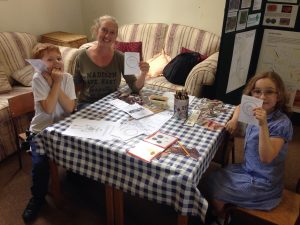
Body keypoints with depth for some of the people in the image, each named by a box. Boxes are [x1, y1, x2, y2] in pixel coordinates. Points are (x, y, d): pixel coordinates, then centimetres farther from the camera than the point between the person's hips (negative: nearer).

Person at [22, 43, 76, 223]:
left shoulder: (67, 78, -7)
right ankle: (37, 198, 11)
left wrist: (58, 83, -23)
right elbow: (48, 109, -27)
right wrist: (56, 83, -25)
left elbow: (70, 108, -18)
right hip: (42, 130, -3)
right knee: (40, 163, -17)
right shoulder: (38, 79, -16)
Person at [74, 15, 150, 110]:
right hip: (87, 103, -2)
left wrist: (143, 74, -27)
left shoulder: (120, 57, -5)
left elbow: (135, 87, -8)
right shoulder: (83, 56, -6)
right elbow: (76, 86, 6)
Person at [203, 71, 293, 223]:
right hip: (247, 169, 7)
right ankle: (217, 215, 30)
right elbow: (240, 107, 21)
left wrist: (263, 125, -42)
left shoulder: (281, 123, -25)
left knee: (215, 193, -6)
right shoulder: (255, 111, -4)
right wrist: (234, 120, 0)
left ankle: (222, 219, 26)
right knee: (210, 180, 5)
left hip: (263, 182, -7)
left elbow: (266, 158, -33)